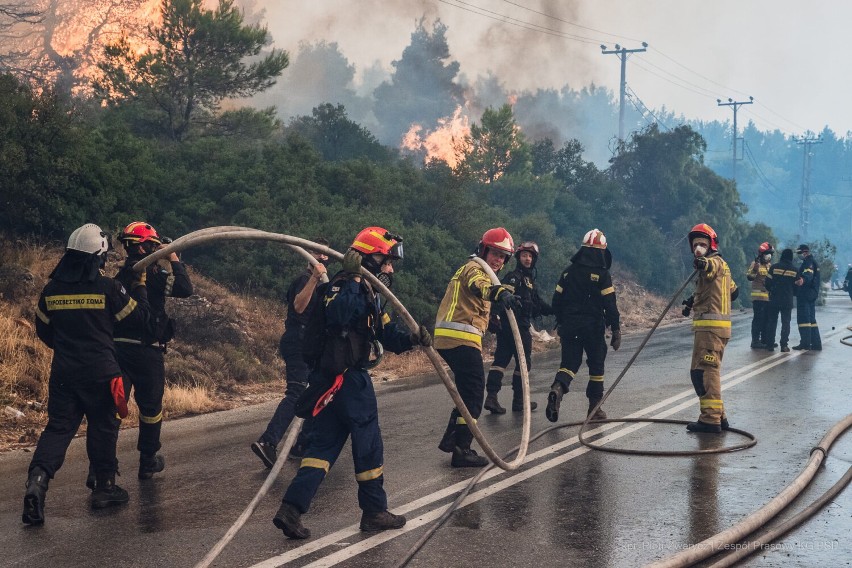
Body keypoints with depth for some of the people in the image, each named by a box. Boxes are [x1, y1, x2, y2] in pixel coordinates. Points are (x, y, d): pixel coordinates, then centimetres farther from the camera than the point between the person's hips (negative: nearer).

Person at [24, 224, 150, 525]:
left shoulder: (52, 289, 3)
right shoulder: (109, 288, -10)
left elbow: (43, 330, 14)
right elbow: (139, 316, 0)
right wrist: (140, 285, 16)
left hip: (62, 372, 3)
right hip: (100, 372, -3)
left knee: (58, 426, 6)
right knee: (103, 426, 10)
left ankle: (37, 479, -15)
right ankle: (105, 486, 18)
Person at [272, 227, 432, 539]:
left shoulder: (368, 292, 17)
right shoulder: (344, 286, -14)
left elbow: (386, 335, 15)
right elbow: (336, 315, -35)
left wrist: (412, 339, -2)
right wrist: (352, 281, -33)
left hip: (335, 381, 10)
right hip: (348, 378, -10)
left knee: (324, 444, 7)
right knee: (368, 445, 4)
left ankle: (291, 509, 2)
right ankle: (374, 511, 17)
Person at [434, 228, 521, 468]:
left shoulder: (475, 270, 27)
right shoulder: (474, 268, -7)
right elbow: (479, 286, -33)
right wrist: (500, 292, -50)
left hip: (449, 339, 10)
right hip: (460, 339, -10)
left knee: (469, 391, 19)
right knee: (473, 394, -10)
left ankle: (451, 439, 25)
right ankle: (461, 450, -10)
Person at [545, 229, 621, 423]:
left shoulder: (569, 271, 6)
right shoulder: (602, 274, -8)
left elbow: (557, 300, 9)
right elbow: (610, 304, -12)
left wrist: (561, 324, 20)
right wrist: (616, 329, -7)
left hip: (570, 326, 4)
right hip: (593, 326, -3)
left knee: (569, 362, 8)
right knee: (596, 365, 9)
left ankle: (558, 388, -22)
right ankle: (594, 408, 13)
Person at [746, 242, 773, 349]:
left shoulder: (769, 266, 19)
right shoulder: (756, 264, -7)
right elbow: (749, 277, -20)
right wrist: (754, 270, -36)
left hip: (769, 297, 8)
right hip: (758, 297, -8)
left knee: (766, 320, 12)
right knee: (758, 319, -10)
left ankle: (765, 340, 20)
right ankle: (755, 341, -9)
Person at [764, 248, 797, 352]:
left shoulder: (774, 267, -5)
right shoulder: (794, 270, -2)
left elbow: (768, 282, -4)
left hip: (774, 300, 0)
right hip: (788, 300, 0)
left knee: (772, 322, 7)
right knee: (786, 322, 4)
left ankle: (770, 345, 6)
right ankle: (784, 345, -3)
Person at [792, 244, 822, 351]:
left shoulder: (808, 262, -13)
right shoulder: (812, 262, 21)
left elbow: (808, 274, -33)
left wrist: (802, 279, -51)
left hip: (805, 295, -11)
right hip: (811, 295, 11)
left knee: (803, 319, -10)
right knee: (811, 319, 14)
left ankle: (805, 344, -12)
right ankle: (816, 344, 16)